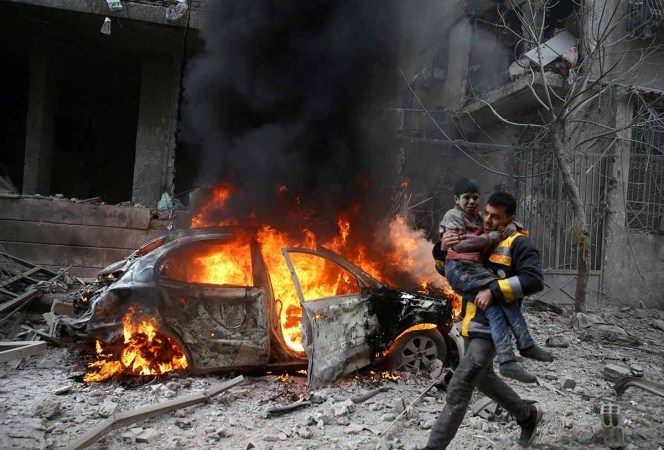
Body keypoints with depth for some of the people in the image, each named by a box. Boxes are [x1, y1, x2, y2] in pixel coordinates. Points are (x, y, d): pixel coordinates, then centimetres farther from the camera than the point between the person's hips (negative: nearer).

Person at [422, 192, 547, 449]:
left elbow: (534, 280, -22)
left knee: (459, 389, -10)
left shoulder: (517, 243, -9)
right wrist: (444, 249, -4)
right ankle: (528, 415, 47)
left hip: (492, 326, -9)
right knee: (484, 378, 26)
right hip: (472, 323, 9)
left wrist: (494, 291, -27)